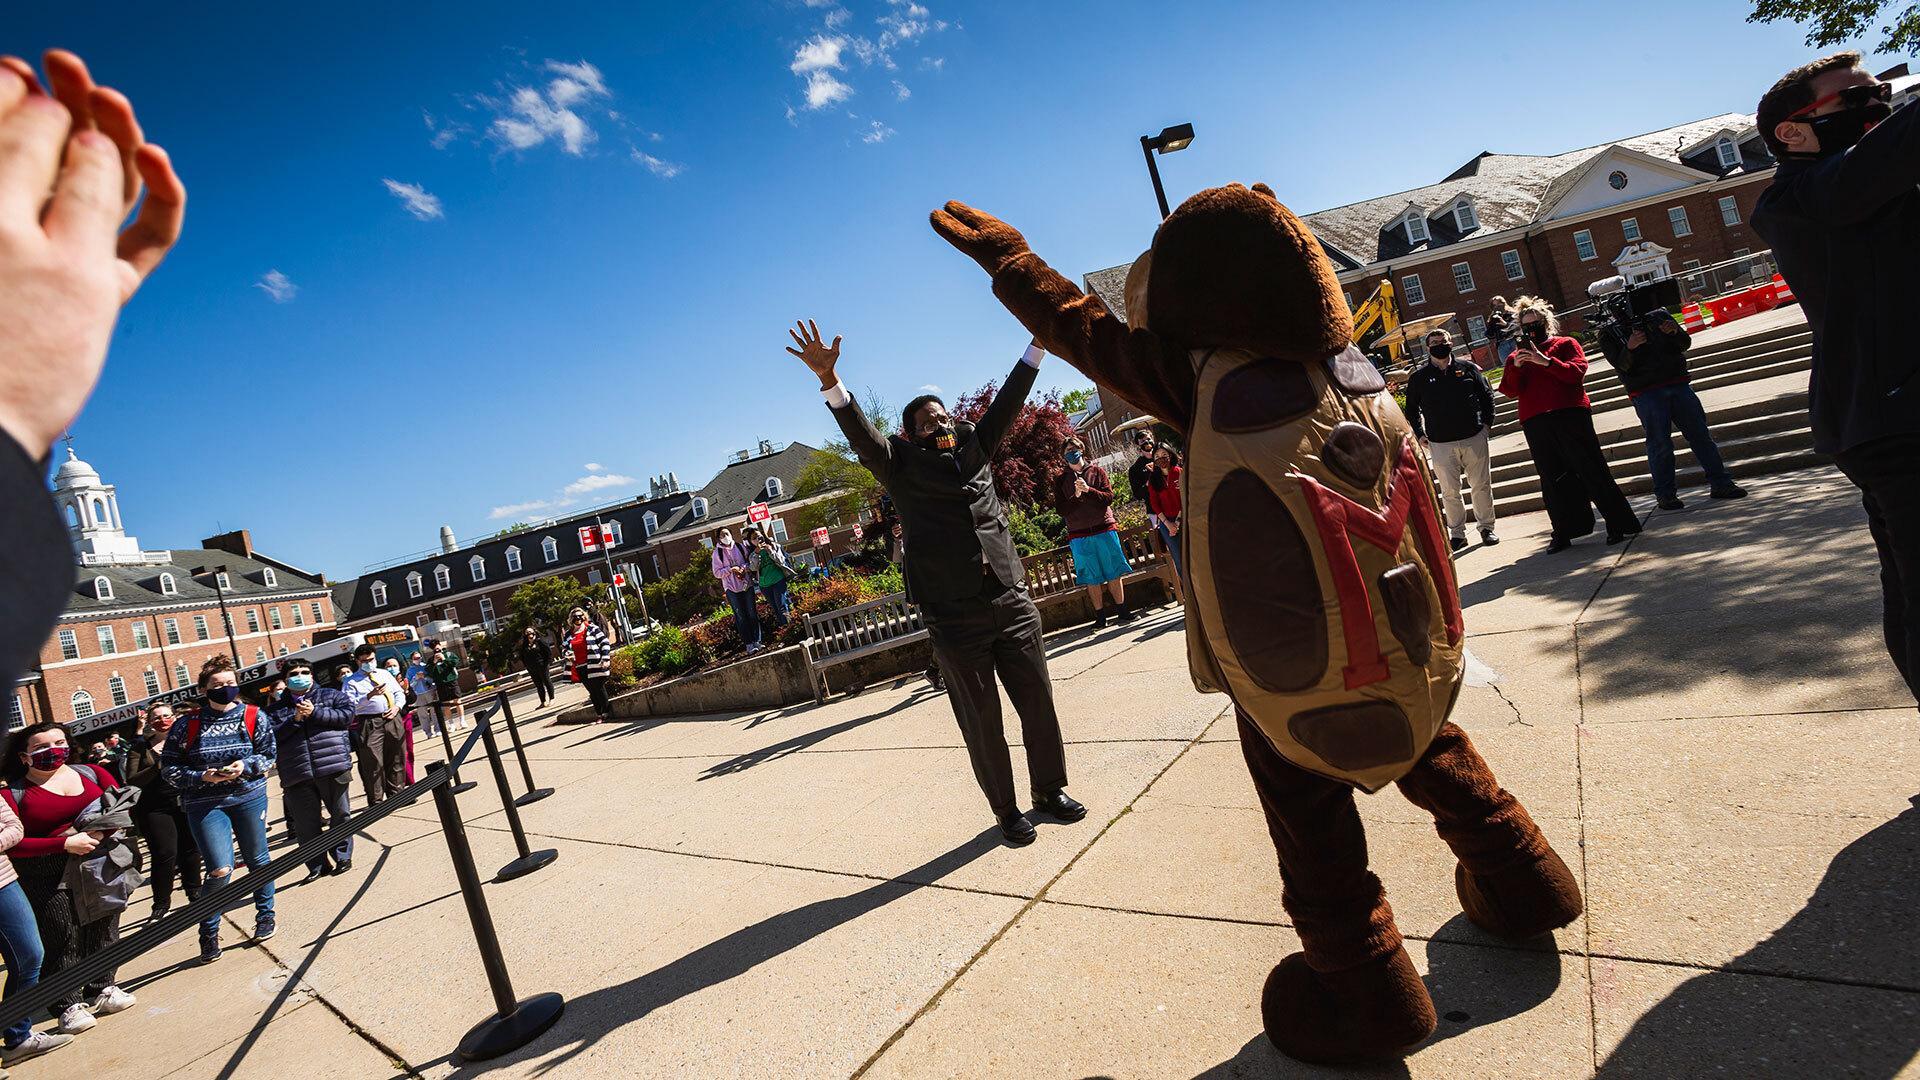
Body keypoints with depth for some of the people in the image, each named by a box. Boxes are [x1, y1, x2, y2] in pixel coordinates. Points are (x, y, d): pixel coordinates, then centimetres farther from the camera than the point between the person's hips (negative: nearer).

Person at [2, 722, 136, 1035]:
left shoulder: (91, 773, 5)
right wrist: (65, 844, -19)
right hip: (47, 879, -3)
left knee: (102, 929, 11)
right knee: (61, 939, 0)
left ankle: (101, 989, 28)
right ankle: (68, 1005, 15)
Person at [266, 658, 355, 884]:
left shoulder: (331, 696, 11)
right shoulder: (275, 709, 15)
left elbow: (347, 714, -6)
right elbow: (270, 735, 1)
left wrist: (314, 713, -10)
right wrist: (294, 720, -10)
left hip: (333, 767, -2)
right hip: (297, 776, 2)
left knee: (340, 815, 5)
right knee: (305, 825, 5)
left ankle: (343, 857, 19)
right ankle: (318, 866, 17)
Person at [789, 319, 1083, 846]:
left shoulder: (974, 448, 13)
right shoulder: (901, 466, 2)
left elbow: (1007, 402, 13)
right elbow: (859, 431, -11)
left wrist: (1039, 342, 9)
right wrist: (828, 379, -26)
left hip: (1012, 600, 4)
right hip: (954, 617, -4)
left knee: (1038, 701, 11)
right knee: (981, 719, 6)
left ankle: (1051, 789, 32)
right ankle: (1006, 810, 23)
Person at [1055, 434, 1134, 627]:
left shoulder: (1097, 471, 8)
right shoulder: (1060, 480, 7)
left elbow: (1109, 498, -2)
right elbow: (1062, 510, 0)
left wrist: (1088, 490, -15)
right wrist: (1076, 495, -14)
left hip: (1104, 529, 0)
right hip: (1079, 536, 0)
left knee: (1114, 573, 2)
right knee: (1091, 578, 2)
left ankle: (1122, 610, 12)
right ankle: (1100, 616, 11)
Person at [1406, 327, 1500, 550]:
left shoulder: (1468, 368, 6)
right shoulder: (1419, 377, 3)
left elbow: (1486, 396, 13)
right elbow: (1411, 409, 13)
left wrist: (1487, 423, 5)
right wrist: (1420, 435, 5)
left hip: (1474, 438, 1)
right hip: (1440, 444, -1)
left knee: (1482, 485, 7)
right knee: (1450, 492, 3)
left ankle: (1486, 527, 21)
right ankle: (1458, 534, 14)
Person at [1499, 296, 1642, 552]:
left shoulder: (1566, 344, 10)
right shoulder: (1516, 357, 17)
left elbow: (1576, 373, -7)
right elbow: (1509, 390, 4)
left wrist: (1545, 361, -16)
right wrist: (1516, 367, -13)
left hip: (1571, 415, -3)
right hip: (1535, 423, 3)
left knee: (1592, 470, -2)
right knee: (1552, 478, 5)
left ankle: (1619, 525, 4)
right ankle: (1564, 532, 11)